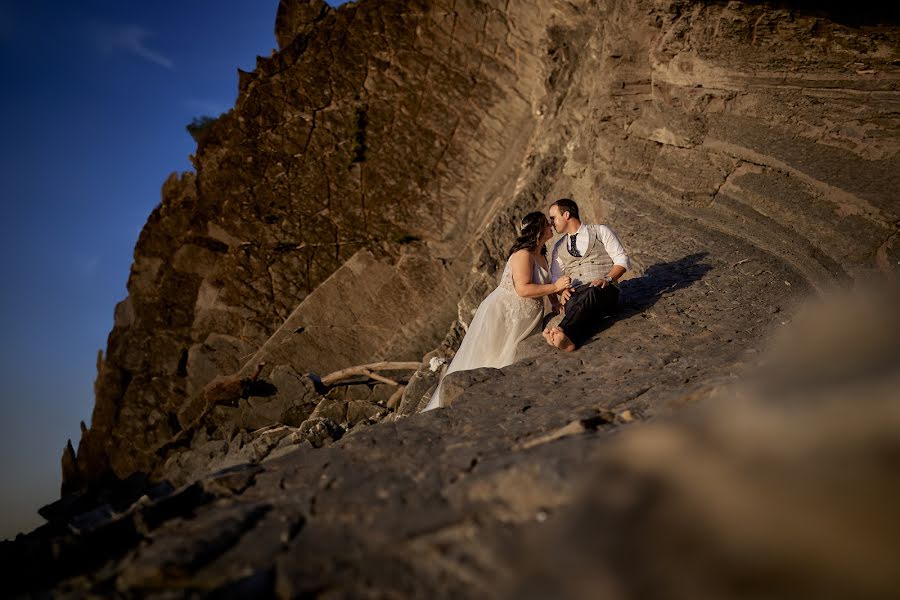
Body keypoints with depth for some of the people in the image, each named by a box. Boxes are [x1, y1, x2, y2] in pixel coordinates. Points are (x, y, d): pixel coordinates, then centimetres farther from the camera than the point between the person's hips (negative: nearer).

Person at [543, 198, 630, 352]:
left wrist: (607, 279, -14)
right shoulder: (558, 247, 27)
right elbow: (555, 276, 22)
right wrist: (563, 289, -3)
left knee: (591, 293, -41)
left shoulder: (601, 232, 14)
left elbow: (622, 260, 6)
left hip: (604, 291, -2)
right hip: (574, 294, 3)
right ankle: (572, 339, -67)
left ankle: (563, 332, -62)